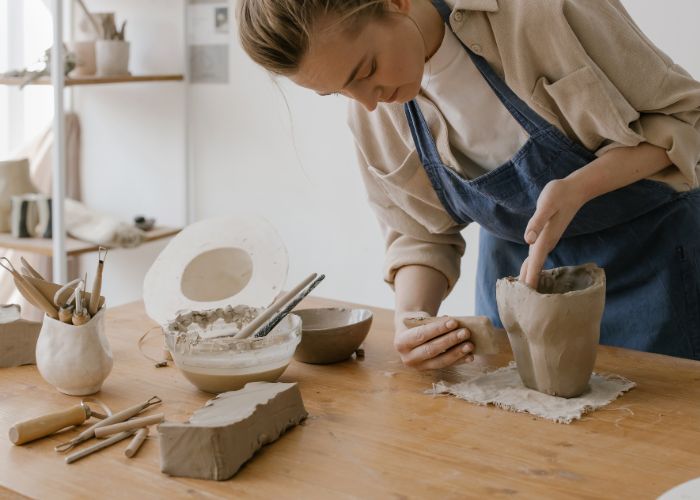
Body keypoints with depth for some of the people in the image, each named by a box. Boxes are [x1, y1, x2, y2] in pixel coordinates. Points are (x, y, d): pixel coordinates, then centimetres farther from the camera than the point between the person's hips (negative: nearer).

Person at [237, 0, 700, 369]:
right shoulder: (371, 113, -12)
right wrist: (412, 317, -20)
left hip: (643, 254, -3)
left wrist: (576, 187, -34)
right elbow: (423, 234, 0)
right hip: (515, 267, 4)